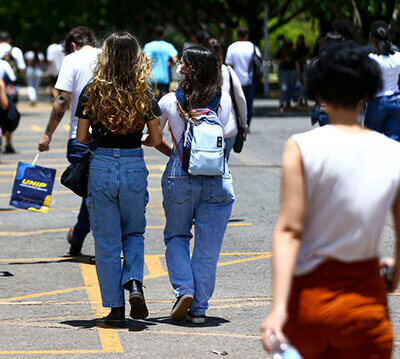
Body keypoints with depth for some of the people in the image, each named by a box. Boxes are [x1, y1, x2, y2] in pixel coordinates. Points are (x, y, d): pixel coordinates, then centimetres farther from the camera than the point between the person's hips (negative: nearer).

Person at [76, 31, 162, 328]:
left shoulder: (92, 92, -4)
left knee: (107, 242, 7)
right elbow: (156, 139, 1)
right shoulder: (144, 93, -2)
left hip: (101, 167, -1)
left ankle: (116, 308, 7)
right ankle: (135, 283, -5)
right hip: (134, 168, 1)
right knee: (134, 232, 20)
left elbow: (81, 137, 0)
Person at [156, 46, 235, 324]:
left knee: (176, 236, 19)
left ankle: (184, 289, -1)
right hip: (218, 177, 1)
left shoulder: (170, 101, -3)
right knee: (208, 247, 7)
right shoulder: (224, 101, 2)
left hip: (180, 176, -1)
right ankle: (199, 308, 9)